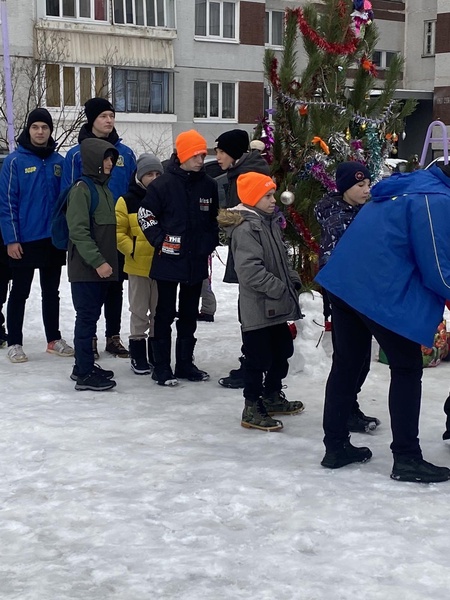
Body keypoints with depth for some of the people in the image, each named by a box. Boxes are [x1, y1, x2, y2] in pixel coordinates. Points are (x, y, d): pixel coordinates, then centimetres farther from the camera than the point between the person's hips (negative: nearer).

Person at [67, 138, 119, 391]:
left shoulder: (105, 189, 16)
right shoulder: (82, 189, -11)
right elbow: (78, 231, -18)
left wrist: (109, 261, 15)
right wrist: (97, 261, -21)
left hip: (102, 267, 8)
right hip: (85, 268, -8)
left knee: (91, 317, 13)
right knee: (87, 318, -5)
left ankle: (84, 366, 22)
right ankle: (85, 374, 0)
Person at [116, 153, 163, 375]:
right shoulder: (127, 201, -4)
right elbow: (118, 232, -4)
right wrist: (132, 250, -14)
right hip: (138, 265, -2)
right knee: (139, 311, 6)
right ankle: (138, 354, 15)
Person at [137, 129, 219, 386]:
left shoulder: (209, 185, 5)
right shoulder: (163, 184, -9)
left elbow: (215, 217, 17)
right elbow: (145, 215, -5)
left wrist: (210, 243, 7)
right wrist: (161, 241, -11)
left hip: (197, 261, 5)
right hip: (168, 260, -5)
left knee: (190, 315, 13)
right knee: (166, 314, 2)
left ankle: (185, 363, 23)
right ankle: (162, 367, 8)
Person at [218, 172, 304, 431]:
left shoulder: (270, 222, 13)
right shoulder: (245, 228, -18)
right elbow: (251, 269, -25)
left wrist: (293, 279, 7)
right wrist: (279, 288, -22)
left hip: (277, 305, 10)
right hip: (258, 307, -10)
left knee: (282, 351, 20)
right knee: (259, 358, -3)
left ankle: (272, 397, 36)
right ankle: (252, 409, 7)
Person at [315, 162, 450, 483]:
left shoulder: (410, 186, 18)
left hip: (345, 282, 9)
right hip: (384, 292, -9)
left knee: (346, 365, 14)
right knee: (407, 369, 3)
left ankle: (336, 446, 21)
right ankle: (407, 459, 6)